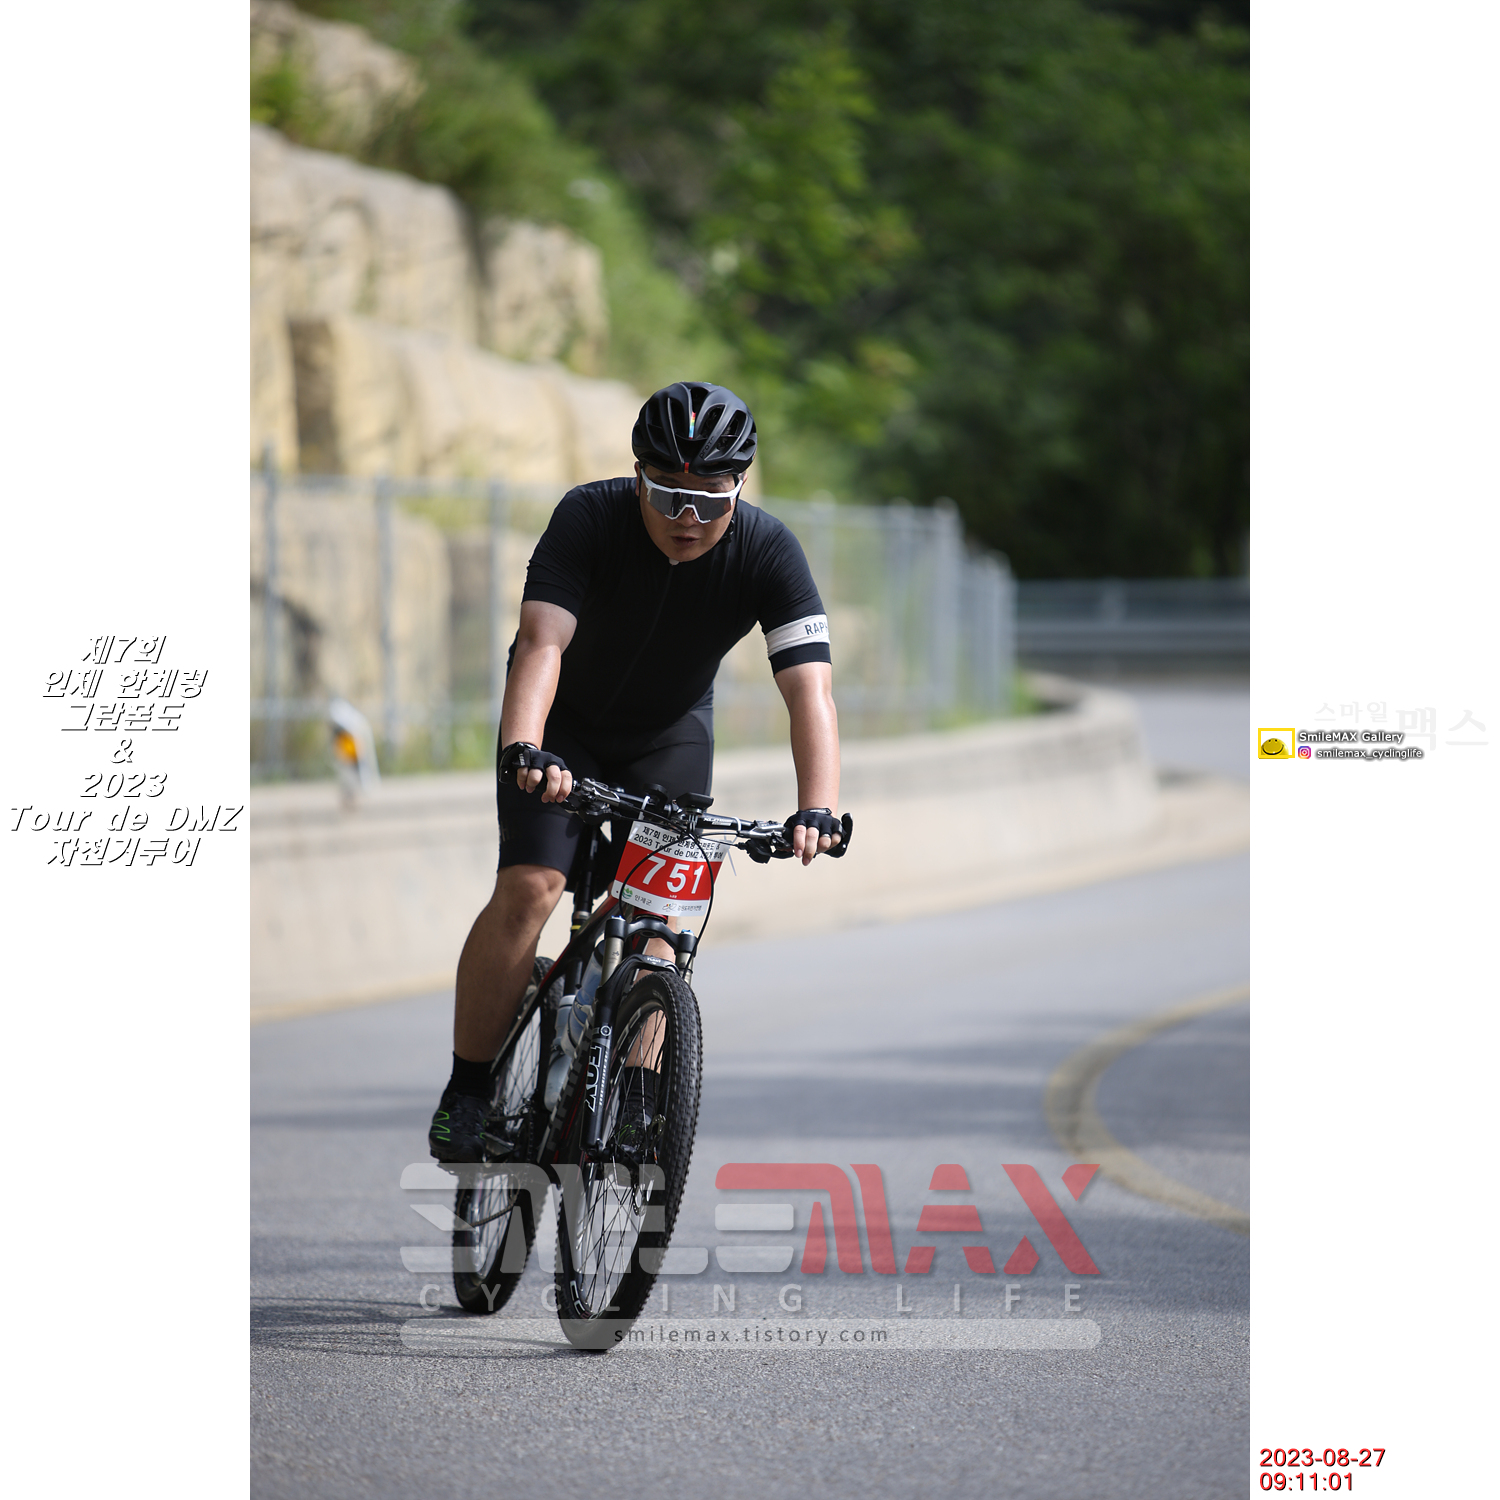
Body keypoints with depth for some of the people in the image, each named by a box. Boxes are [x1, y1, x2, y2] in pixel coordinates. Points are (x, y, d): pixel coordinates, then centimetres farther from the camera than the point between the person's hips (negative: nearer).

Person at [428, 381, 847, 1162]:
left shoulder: (767, 552, -26)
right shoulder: (589, 518, -29)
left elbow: (810, 687, -35)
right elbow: (542, 642, -41)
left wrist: (818, 808, -50)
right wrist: (524, 750, -59)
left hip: (669, 735, 2)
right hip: (563, 723, -2)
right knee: (528, 889, -18)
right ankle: (467, 1092, -7)